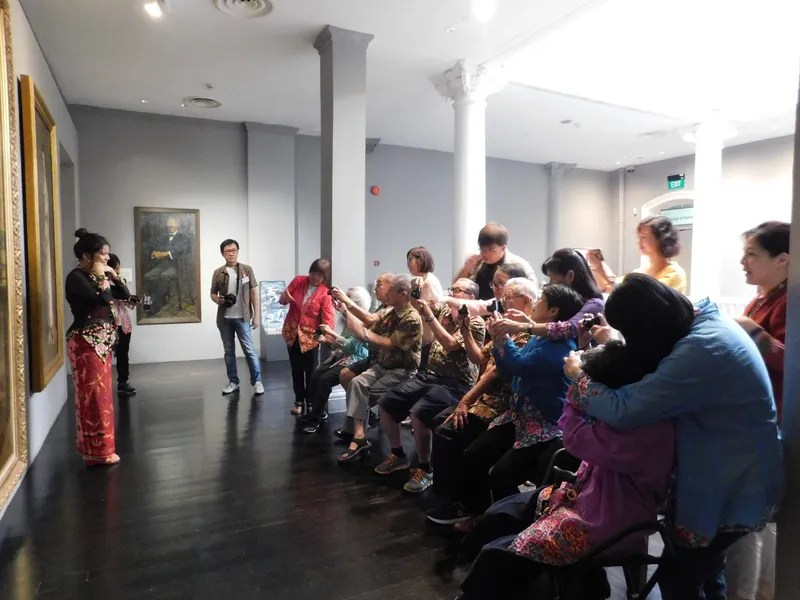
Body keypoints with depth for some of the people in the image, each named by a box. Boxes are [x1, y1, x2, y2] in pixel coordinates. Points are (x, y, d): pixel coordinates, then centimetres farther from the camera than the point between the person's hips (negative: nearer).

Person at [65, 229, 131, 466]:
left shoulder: (96, 276, 12)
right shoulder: (76, 277, -14)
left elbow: (125, 295, 15)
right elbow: (104, 299, -25)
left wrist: (113, 276, 4)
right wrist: (101, 278, -13)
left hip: (101, 341, 9)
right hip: (86, 342, -9)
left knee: (101, 393, 15)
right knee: (93, 395, -2)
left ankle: (98, 448, 26)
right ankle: (96, 450, 8)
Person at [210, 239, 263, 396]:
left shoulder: (247, 270, -1)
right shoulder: (218, 273, 3)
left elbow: (254, 292, 0)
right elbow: (213, 293, 12)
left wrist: (256, 315, -3)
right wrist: (218, 300, -13)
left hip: (242, 317, -2)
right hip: (224, 318, 3)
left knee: (249, 350, -1)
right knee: (229, 351, 10)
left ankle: (257, 381, 8)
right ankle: (233, 382, 19)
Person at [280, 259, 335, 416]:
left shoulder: (325, 293, -12)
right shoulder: (298, 280, -4)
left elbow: (328, 317, -20)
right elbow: (282, 300, 2)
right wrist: (285, 298, -22)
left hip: (311, 335, -3)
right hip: (292, 333, 3)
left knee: (311, 371, 5)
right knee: (296, 370, 12)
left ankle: (311, 403, 21)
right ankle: (299, 402, 24)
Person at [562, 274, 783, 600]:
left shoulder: (700, 351, -34)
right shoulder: (705, 322, -3)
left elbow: (622, 410, -35)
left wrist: (580, 374, -18)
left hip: (733, 487, -9)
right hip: (732, 474, 9)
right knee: (702, 572, 26)